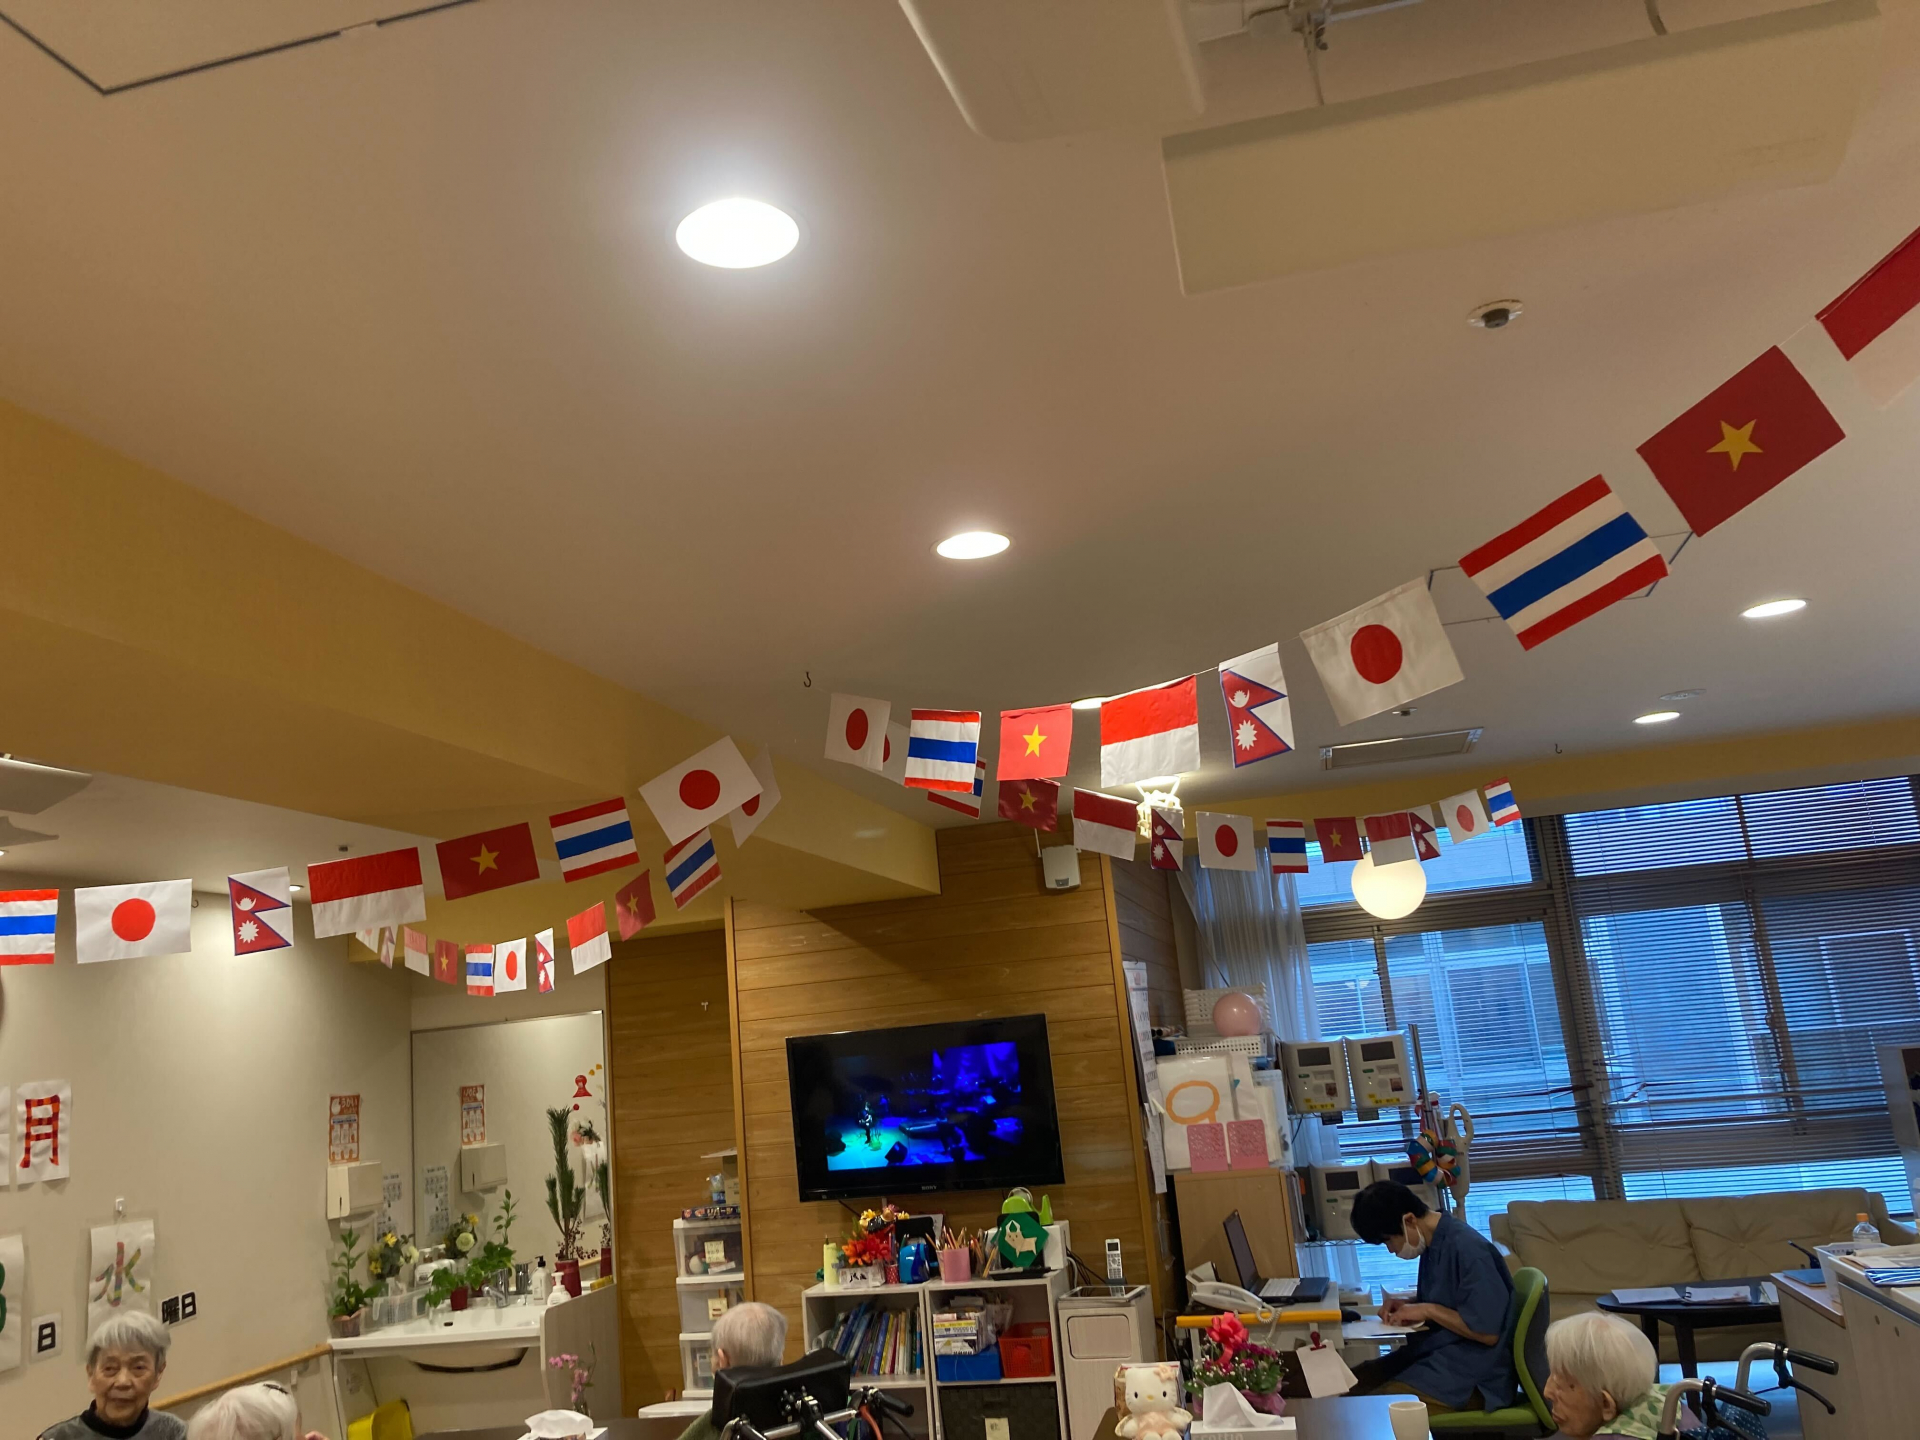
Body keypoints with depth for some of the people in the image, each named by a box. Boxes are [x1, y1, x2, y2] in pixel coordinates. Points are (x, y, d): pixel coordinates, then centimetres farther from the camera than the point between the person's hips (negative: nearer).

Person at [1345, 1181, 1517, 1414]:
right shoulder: (1434, 1243, 7)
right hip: (1437, 1354, 9)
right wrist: (1407, 1305, 4)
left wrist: (1428, 1310, -16)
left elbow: (1488, 1333, -22)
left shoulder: (1467, 1249, -21)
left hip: (1473, 1376, -9)